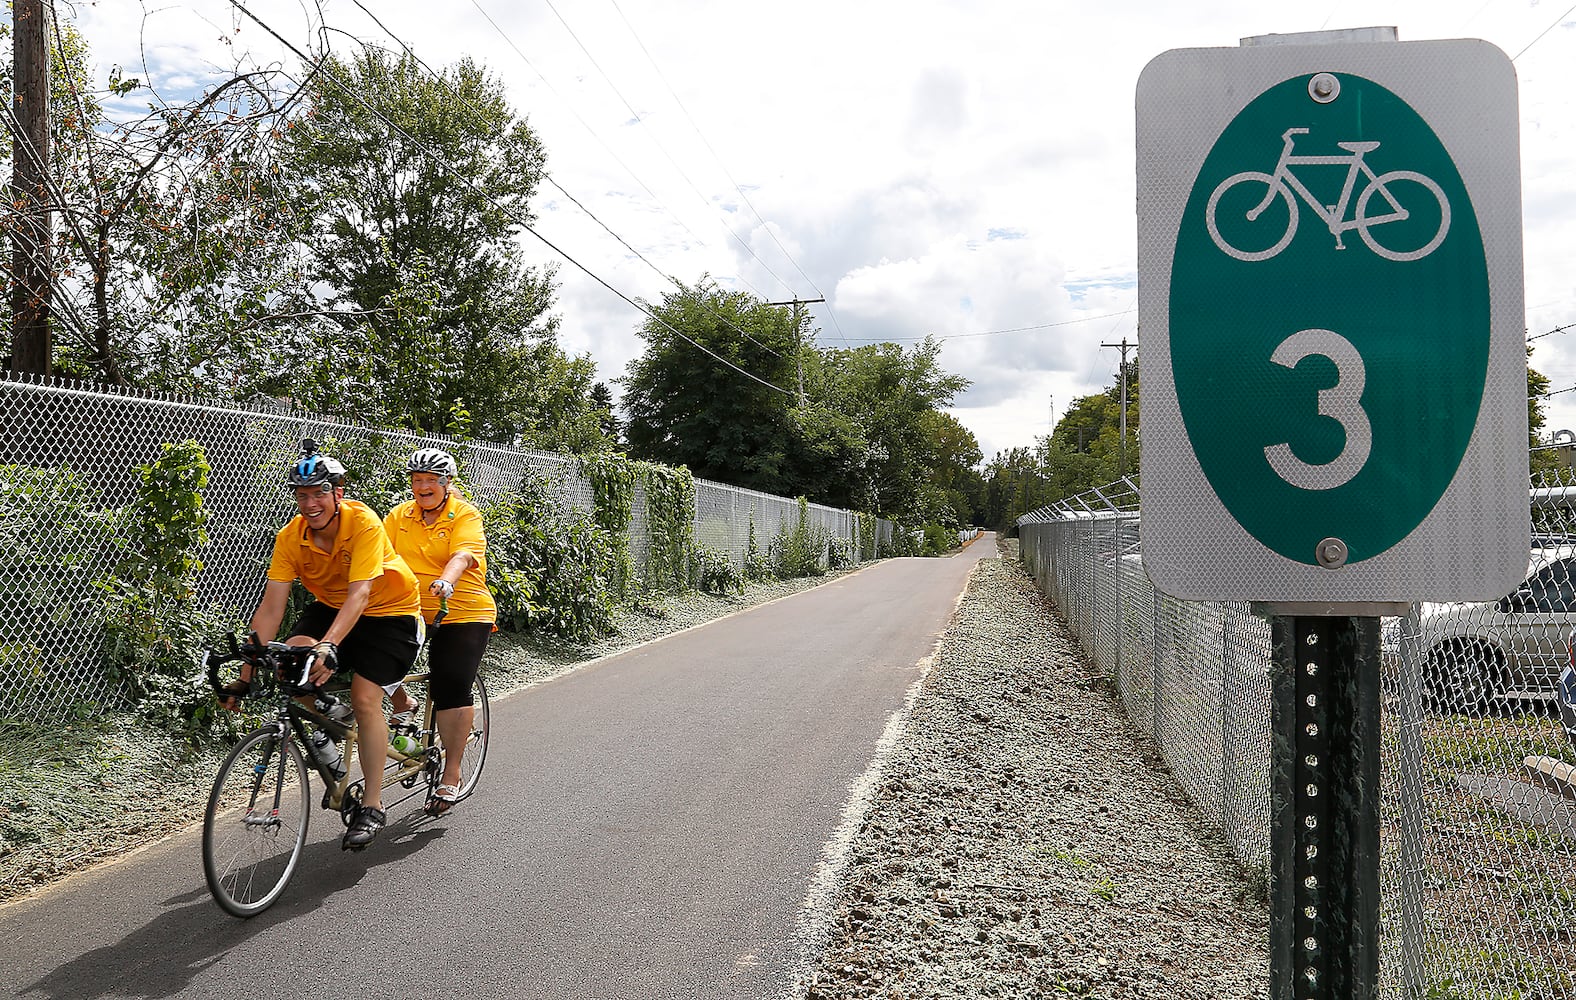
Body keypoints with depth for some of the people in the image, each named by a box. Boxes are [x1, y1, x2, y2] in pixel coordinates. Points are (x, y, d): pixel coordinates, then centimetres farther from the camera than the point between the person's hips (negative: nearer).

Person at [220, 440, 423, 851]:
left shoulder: (363, 523, -27)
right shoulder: (290, 537, -15)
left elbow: (358, 594, -35)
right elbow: (270, 607, -17)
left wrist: (328, 647, -50)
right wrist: (246, 675, -22)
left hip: (388, 612, -4)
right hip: (330, 607, 5)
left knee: (364, 698, -17)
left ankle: (372, 806, -3)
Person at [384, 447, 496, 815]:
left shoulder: (465, 515, -4)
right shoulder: (398, 516, 10)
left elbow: (462, 555, -20)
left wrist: (445, 582, -40)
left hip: (463, 614, -4)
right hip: (412, 614, 4)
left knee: (452, 689, -11)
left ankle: (451, 775, 0)